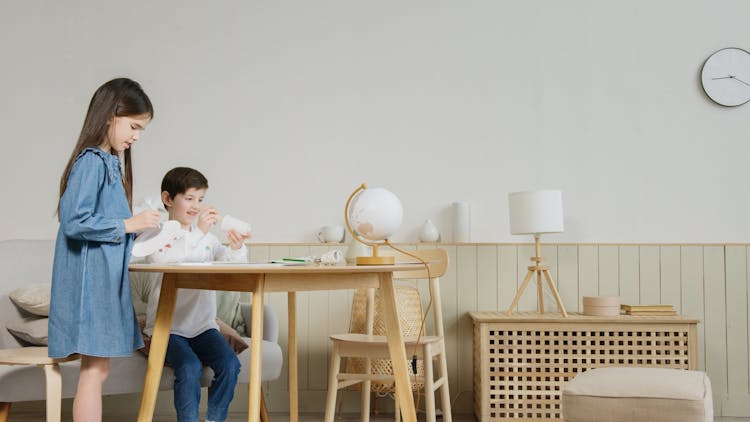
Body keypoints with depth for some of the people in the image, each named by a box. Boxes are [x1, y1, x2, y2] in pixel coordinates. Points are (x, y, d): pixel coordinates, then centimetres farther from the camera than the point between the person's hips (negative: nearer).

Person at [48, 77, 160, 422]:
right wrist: (128, 225, -16)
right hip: (90, 279, -10)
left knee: (97, 371, 12)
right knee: (94, 371, -6)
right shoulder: (91, 162, -14)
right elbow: (74, 222, -21)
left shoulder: (110, 163, 14)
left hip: (106, 279, 10)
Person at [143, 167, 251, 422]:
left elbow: (231, 263, 0)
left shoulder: (207, 237, 13)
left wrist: (236, 248, -23)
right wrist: (199, 232, -29)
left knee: (229, 364, -19)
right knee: (190, 367, -28)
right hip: (167, 327, -4)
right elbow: (161, 262, -24)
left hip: (203, 324, 4)